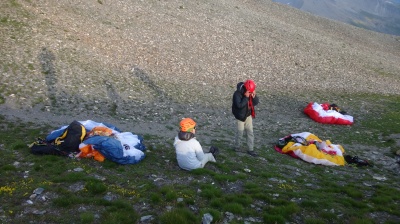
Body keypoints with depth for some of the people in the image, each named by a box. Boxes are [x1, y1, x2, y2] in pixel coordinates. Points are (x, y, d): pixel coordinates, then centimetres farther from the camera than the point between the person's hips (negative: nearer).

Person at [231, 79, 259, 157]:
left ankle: (250, 149, 16)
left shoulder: (251, 92, -5)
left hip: (248, 115, 6)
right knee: (240, 132, 8)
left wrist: (254, 96, -21)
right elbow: (239, 105, -32)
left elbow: (256, 102, -2)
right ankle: (237, 147, 30)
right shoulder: (237, 94, -24)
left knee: (250, 132, 7)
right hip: (240, 116, -6)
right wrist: (246, 97, -33)